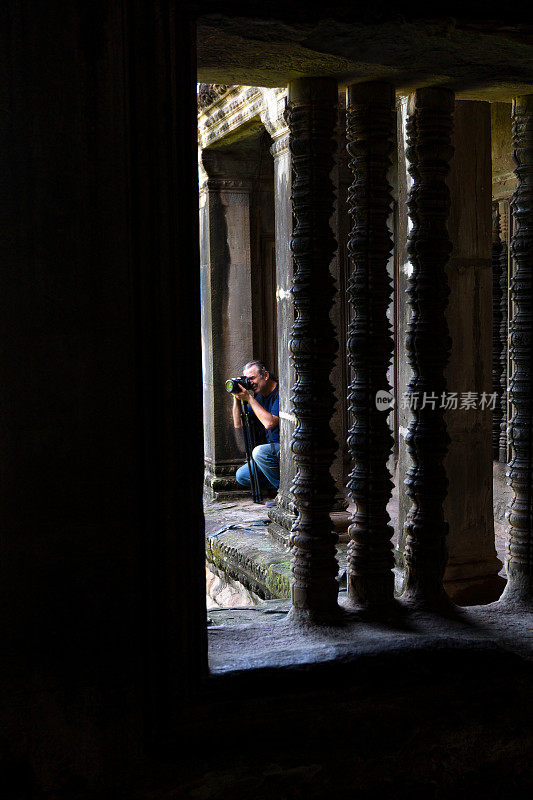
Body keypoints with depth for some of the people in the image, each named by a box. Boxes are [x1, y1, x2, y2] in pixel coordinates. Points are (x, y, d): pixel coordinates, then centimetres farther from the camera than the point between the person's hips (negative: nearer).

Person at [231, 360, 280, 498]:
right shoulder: (259, 396, 11)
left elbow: (269, 423, -28)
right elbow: (238, 424, 11)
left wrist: (249, 398, -21)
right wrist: (236, 397, -2)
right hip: (274, 449, 9)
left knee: (259, 451, -33)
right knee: (241, 476, 0)